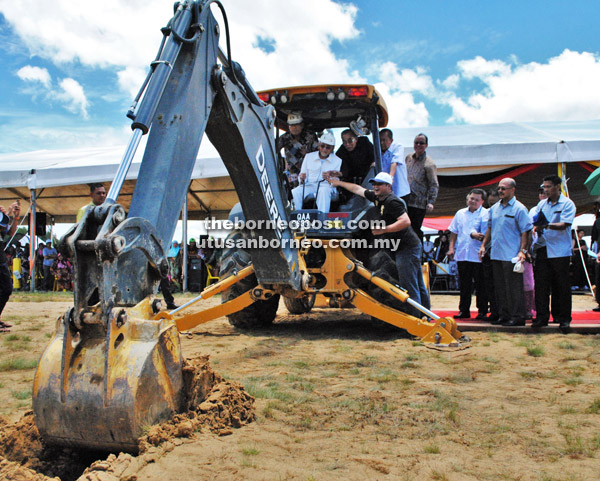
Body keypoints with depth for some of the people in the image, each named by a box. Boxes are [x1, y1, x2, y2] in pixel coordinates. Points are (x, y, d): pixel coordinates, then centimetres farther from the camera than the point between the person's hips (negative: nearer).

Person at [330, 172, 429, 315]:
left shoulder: (392, 201, -16)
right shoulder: (377, 197, 13)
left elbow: (406, 221, -26)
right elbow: (358, 189, 26)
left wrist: (384, 229, -27)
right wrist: (339, 183, 32)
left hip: (406, 248, -10)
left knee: (409, 287, -10)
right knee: (418, 286, 14)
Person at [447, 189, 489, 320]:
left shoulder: (486, 214, 0)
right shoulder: (460, 213, 15)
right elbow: (454, 232, 20)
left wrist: (475, 235, -24)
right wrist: (451, 247, 10)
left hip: (478, 255, -4)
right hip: (462, 254, 4)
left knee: (480, 285, 1)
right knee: (464, 285, 10)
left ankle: (482, 311, 9)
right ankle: (464, 310, 18)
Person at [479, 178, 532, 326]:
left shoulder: (519, 209, -6)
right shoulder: (494, 208, 14)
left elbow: (525, 231, -10)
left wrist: (522, 250, -17)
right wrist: (484, 245, 15)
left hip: (511, 256, -7)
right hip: (496, 255, 7)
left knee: (514, 288, -3)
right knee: (500, 287, 12)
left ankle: (517, 317, 4)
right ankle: (504, 315, 21)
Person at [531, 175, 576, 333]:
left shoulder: (567, 204, -3)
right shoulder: (541, 204, 13)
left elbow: (564, 225, -16)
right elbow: (536, 224, 13)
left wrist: (547, 225, -32)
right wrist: (536, 227, -10)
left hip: (560, 251, -4)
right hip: (543, 250, 4)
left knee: (561, 287, 2)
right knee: (541, 285, 4)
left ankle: (564, 319, 12)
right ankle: (542, 316, 11)